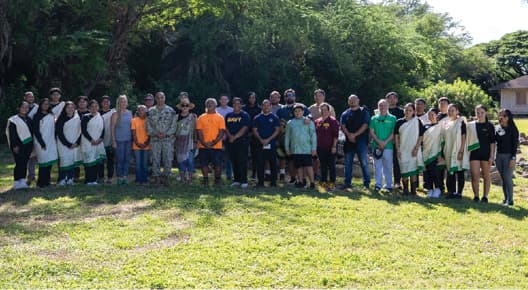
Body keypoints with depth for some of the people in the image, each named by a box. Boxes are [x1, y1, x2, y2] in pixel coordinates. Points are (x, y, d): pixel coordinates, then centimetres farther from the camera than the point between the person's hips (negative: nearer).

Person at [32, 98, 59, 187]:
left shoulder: (52, 116, 13)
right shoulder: (37, 116, -2)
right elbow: (36, 131, -7)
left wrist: (55, 140, 8)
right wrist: (42, 143, -12)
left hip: (51, 142, 5)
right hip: (41, 142, -5)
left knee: (50, 162, 3)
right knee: (44, 162, -9)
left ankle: (47, 181, 11)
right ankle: (41, 182, -1)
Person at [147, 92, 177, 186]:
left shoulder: (171, 111, 6)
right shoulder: (151, 111, 9)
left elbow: (173, 125, 1)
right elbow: (148, 125, 5)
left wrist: (166, 133, -11)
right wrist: (156, 133, -9)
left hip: (168, 139, -1)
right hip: (155, 139, 1)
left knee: (168, 159, -2)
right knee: (155, 159, 1)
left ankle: (165, 177, 9)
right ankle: (157, 178, 9)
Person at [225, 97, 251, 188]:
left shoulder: (245, 115, 1)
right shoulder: (228, 115, 15)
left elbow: (244, 128, -8)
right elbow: (225, 128, 10)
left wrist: (235, 137, -14)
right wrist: (230, 136, -8)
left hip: (241, 141, -5)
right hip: (230, 142, 5)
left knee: (242, 161, -8)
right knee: (234, 161, 7)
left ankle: (244, 181, -5)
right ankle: (236, 180, 15)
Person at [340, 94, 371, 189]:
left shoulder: (364, 112, 4)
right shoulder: (345, 114, 13)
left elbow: (365, 125, -6)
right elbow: (342, 126, 5)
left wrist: (355, 135, -13)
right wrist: (349, 135, -12)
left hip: (361, 140, -3)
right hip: (349, 141, 4)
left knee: (364, 162, -3)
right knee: (348, 163, 7)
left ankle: (366, 182, 4)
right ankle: (347, 182, 15)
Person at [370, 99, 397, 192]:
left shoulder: (392, 119, 4)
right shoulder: (374, 118, 10)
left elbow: (393, 133, -1)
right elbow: (371, 132, 5)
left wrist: (385, 142, -12)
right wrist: (378, 141, -9)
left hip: (388, 146, -2)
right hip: (376, 146, 2)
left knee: (388, 166, 3)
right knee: (377, 166, 3)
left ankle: (388, 185, 9)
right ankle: (378, 184, 8)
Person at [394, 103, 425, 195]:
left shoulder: (417, 122, 2)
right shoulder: (399, 122, 6)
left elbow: (421, 136, 0)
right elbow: (396, 136, 5)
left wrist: (416, 148, -8)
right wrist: (397, 149, -2)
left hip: (414, 150, -1)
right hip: (402, 150, 1)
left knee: (413, 170, -2)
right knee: (404, 170, 2)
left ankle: (413, 190, 4)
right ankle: (405, 189, 9)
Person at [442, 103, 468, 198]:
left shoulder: (461, 122, -5)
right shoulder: (446, 123, 12)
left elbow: (463, 137, -9)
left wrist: (461, 151, -16)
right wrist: (443, 151, 9)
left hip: (458, 150, -6)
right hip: (449, 151, 6)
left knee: (459, 172, -1)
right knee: (450, 173, 7)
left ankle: (459, 192, 2)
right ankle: (452, 192, 13)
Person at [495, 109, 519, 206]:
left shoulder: (513, 129, -4)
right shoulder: (497, 128, 9)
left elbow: (515, 144, -6)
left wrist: (513, 158, -13)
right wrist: (494, 156, 3)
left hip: (508, 156, -5)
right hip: (499, 155, 5)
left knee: (508, 178, -8)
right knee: (503, 179, 8)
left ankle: (510, 200, -3)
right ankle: (506, 198, 14)